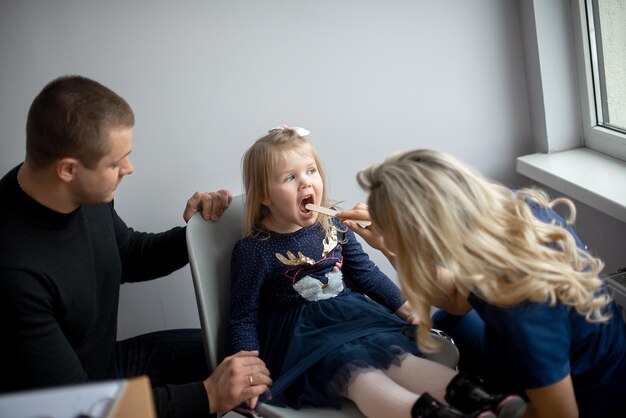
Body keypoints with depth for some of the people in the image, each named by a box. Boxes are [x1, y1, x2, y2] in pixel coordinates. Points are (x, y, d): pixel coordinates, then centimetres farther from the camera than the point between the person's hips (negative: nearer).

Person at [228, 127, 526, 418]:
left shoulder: (333, 228, 8)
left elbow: (366, 274, 21)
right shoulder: (253, 250, -7)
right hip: (300, 333, -5)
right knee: (350, 365, -33)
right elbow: (243, 318, -4)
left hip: (349, 318, 5)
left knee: (392, 351, -25)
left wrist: (403, 306, 18)